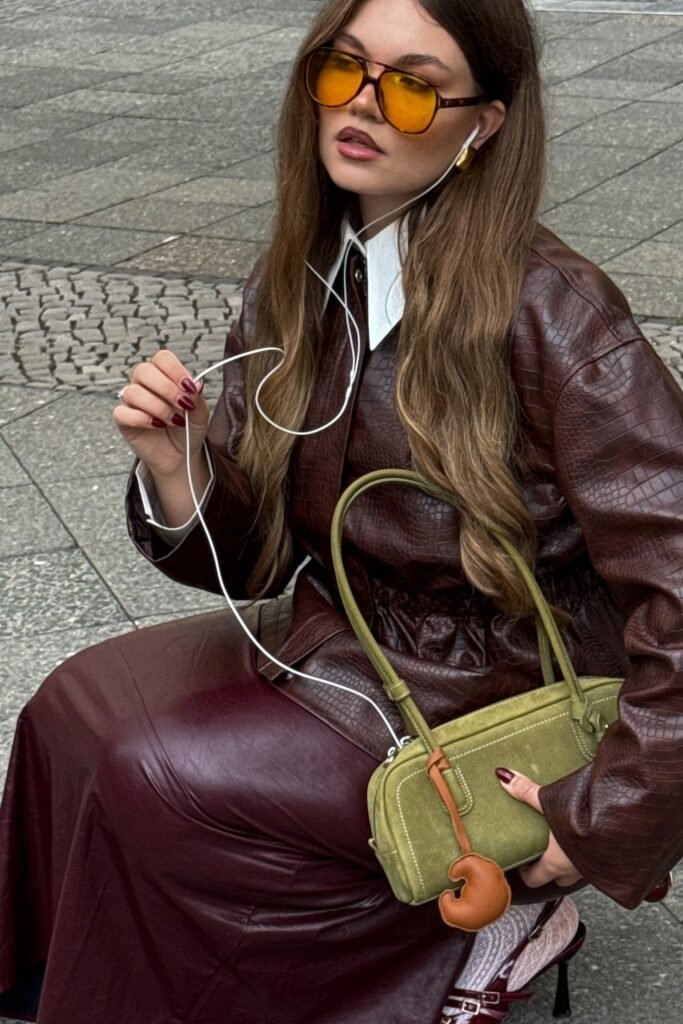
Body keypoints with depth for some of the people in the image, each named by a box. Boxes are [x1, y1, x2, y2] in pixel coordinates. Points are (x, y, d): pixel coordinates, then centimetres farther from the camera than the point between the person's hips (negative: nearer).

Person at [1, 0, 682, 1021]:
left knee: (153, 781, -15)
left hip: (487, 711, -7)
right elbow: (255, 552, 1)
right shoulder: (299, 283, -3)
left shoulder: (548, 312, -24)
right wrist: (176, 464, -19)